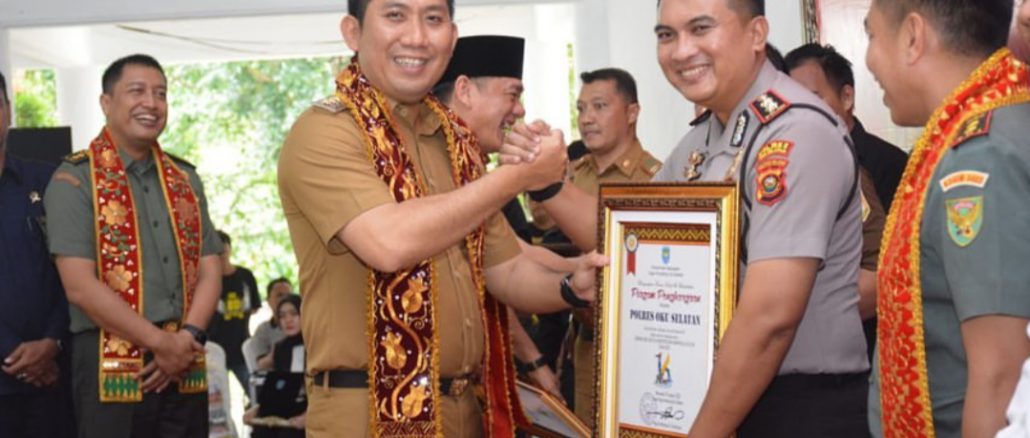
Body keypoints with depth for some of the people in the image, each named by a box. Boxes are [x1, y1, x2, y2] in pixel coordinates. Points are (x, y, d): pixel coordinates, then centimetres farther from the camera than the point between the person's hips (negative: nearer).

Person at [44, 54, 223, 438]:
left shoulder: (185, 179, 15)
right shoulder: (74, 180, -3)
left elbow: (209, 270, 9)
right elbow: (80, 287, -12)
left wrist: (188, 336, -9)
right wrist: (160, 341, -14)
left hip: (184, 367, 5)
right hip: (111, 368, -5)